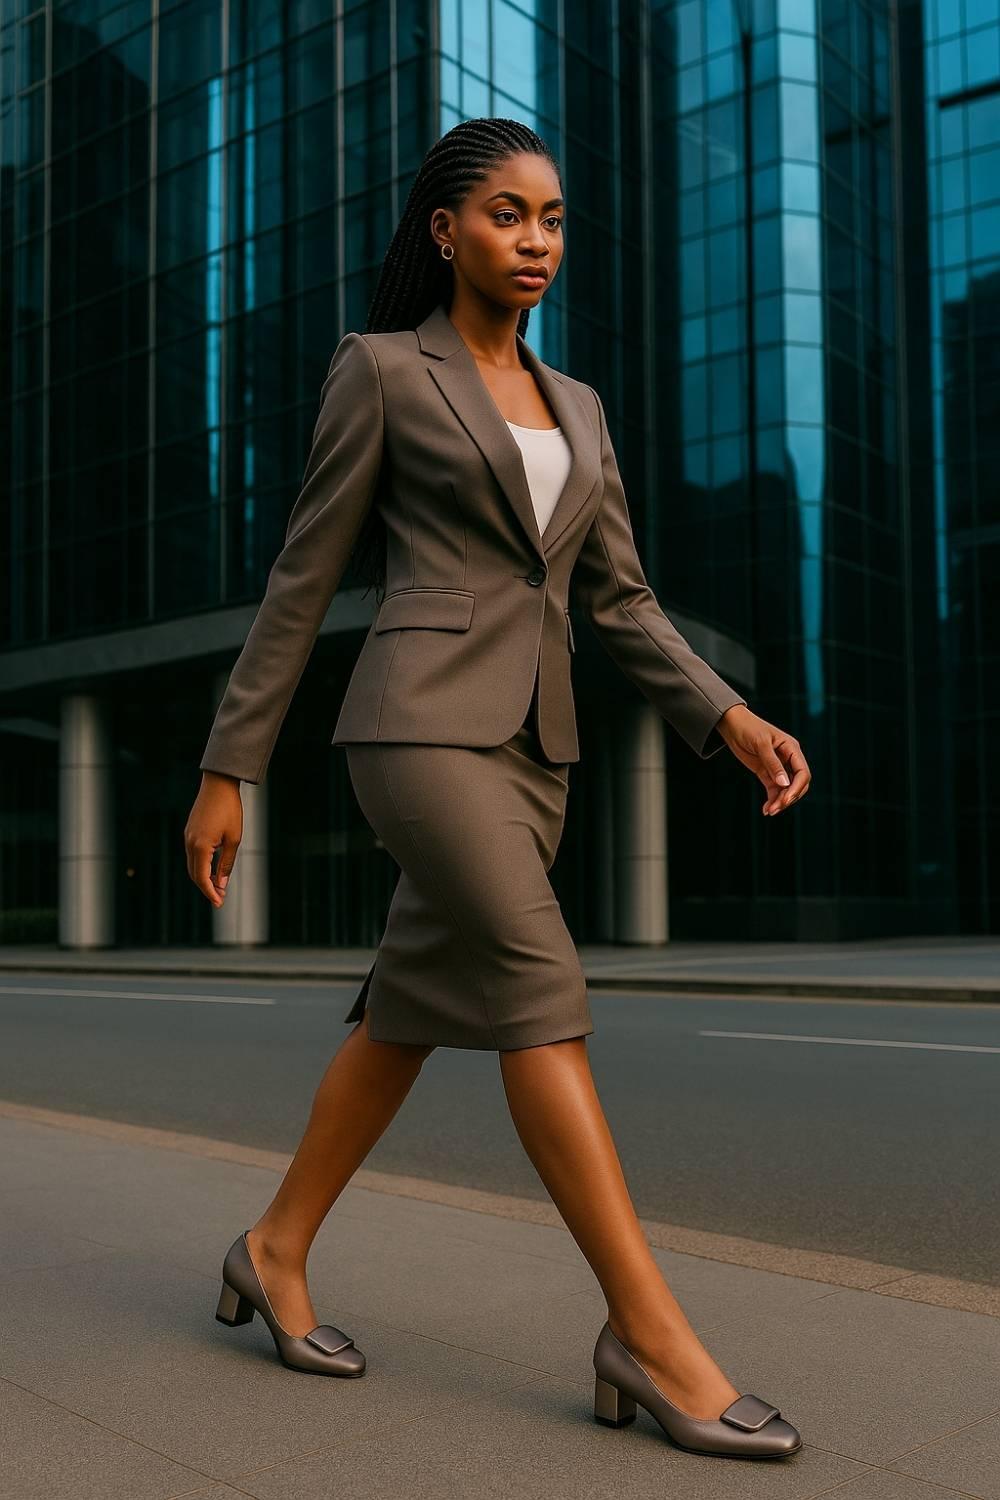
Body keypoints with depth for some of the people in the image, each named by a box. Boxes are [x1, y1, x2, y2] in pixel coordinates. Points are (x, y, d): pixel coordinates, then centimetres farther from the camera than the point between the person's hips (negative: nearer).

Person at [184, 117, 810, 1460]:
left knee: (413, 1012, 9)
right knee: (543, 996, -16)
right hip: (423, 721, -7)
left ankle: (277, 1249, 27)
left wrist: (731, 718, -2)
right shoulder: (378, 369, 2)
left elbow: (618, 603, 14)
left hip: (530, 743, 7)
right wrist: (227, 770, 0)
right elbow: (303, 583, 1)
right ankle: (650, 1335, -10)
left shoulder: (575, 408, 19)